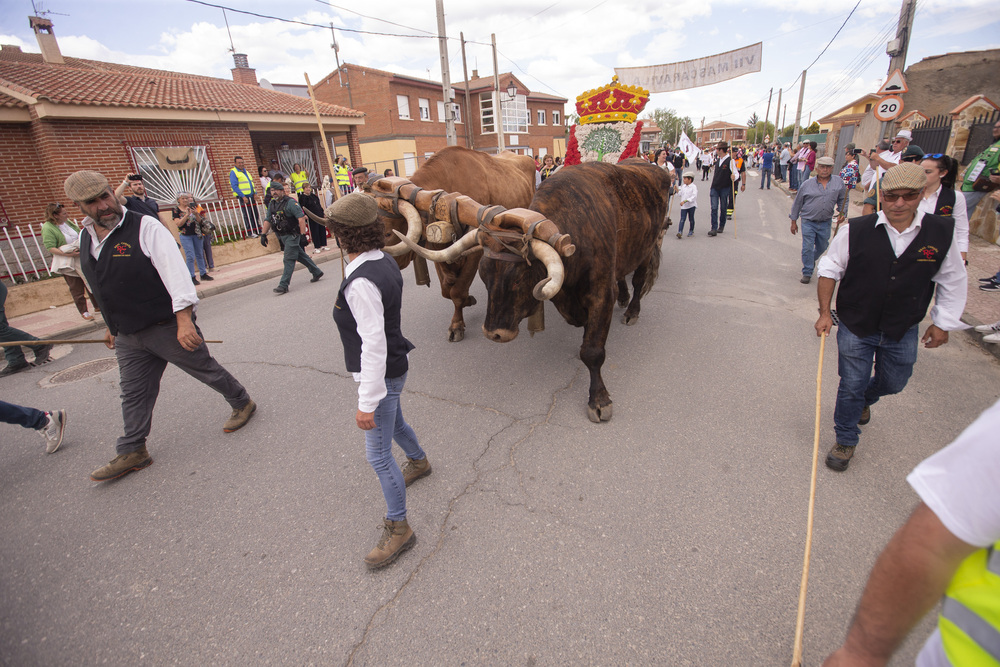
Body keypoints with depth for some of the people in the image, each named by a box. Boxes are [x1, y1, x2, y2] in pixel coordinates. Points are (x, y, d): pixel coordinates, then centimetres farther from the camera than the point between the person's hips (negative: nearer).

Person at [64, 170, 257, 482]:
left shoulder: (146, 228, -14)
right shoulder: (85, 238, 9)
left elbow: (175, 272, -23)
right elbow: (107, 288, 20)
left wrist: (184, 321, -31)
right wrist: (113, 324, 25)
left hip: (168, 327, -7)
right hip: (128, 337, 7)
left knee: (207, 370, 8)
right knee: (133, 394, 13)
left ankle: (242, 404, 31)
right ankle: (132, 452, 26)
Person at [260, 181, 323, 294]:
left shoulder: (290, 202, -14)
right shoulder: (272, 204, 10)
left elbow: (301, 218, -20)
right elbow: (268, 220, 15)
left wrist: (303, 234, -26)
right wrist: (263, 234, 10)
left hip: (292, 235, -8)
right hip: (282, 236, 8)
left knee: (289, 259, -8)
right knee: (301, 256, 17)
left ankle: (283, 285, -8)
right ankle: (316, 272, 32)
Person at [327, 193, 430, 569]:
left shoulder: (361, 283, -29)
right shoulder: (385, 262, 0)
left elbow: (374, 343, -30)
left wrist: (367, 403, -25)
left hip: (381, 374, -10)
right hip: (394, 365, 10)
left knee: (378, 455, 3)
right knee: (393, 422, 33)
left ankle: (398, 528, 21)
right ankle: (418, 461, 61)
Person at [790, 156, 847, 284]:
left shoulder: (839, 184, 3)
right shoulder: (807, 185, -3)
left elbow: (843, 200, 15)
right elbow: (797, 203, 5)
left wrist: (842, 213, -2)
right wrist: (793, 222, 6)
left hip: (825, 223, 3)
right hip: (808, 222, -3)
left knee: (822, 247, 16)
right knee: (807, 248, -6)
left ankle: (812, 259, 46)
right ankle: (807, 273, 5)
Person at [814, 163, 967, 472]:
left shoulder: (942, 233, -7)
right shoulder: (857, 231, -13)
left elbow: (953, 282, 7)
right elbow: (829, 269, -3)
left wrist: (942, 323, 7)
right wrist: (824, 312, -7)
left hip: (903, 331, 3)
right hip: (855, 327, -3)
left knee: (893, 383, 20)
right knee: (851, 386, 5)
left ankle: (865, 400, 55)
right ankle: (845, 441, 25)